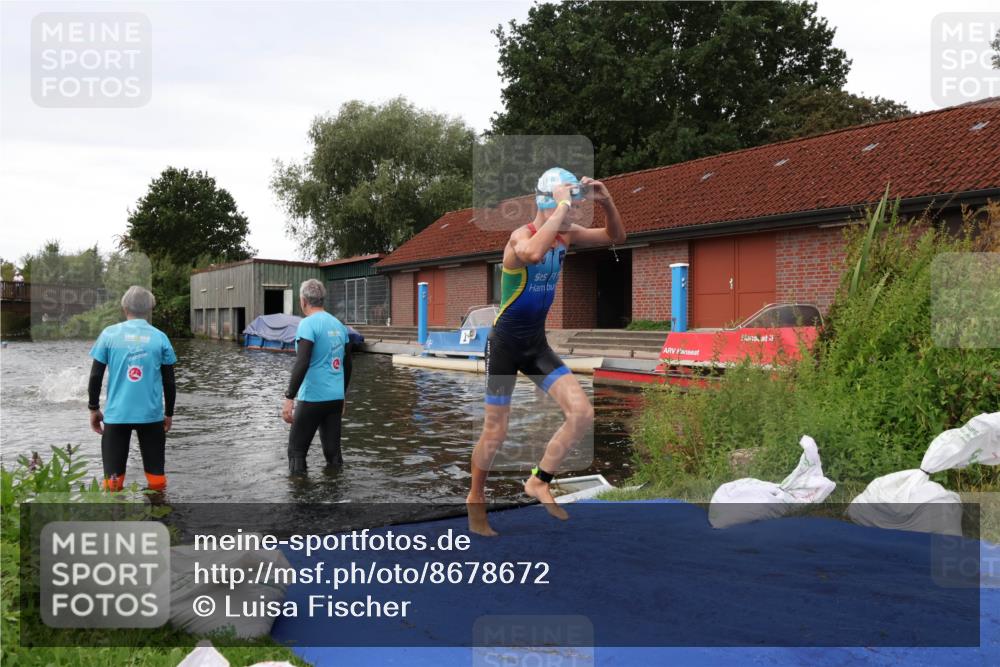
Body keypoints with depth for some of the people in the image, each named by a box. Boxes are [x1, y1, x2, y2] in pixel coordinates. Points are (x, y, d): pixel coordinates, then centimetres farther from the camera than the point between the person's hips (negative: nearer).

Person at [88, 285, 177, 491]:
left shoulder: (109, 334, -1)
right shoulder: (160, 337, -1)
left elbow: (96, 376, 0)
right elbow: (169, 381, 2)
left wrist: (94, 408, 12)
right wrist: (169, 413, 14)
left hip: (116, 414, 0)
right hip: (151, 414, 0)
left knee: (113, 476, 7)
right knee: (155, 473, 9)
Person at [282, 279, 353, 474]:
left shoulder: (308, 324, -10)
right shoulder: (339, 325, 11)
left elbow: (302, 364, -20)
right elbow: (347, 366, 16)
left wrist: (289, 398, -18)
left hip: (313, 398, -7)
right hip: (336, 398, 7)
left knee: (296, 451, 3)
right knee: (333, 451, 11)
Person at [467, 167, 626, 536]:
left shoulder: (566, 235, 1)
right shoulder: (522, 235, -20)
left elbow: (616, 236, 11)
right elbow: (533, 254, -46)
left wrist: (606, 202, -8)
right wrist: (561, 208, -36)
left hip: (537, 345, 6)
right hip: (505, 345, -6)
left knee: (583, 413, -9)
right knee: (495, 433, 3)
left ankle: (539, 481, 7)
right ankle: (475, 499, 26)